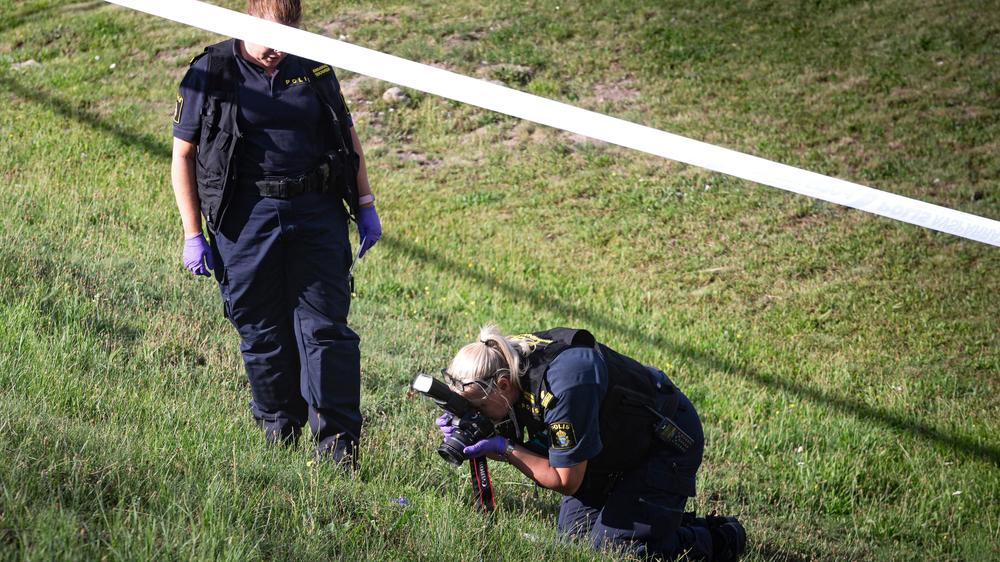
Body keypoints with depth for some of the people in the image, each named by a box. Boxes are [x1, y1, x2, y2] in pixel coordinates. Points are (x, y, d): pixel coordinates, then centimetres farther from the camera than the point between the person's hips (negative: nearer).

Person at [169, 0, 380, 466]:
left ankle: (339, 443, 0)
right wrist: (192, 235, -1)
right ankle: (279, 433, 23)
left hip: (316, 216, 2)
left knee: (324, 327, -3)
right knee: (262, 333, 6)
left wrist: (365, 205, 14)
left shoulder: (313, 68, 9)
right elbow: (183, 156, 3)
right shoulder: (210, 74, 0)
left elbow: (348, 135, 20)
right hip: (247, 218, -2)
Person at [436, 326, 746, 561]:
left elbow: (567, 482, -27)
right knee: (573, 535, 5)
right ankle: (672, 521, 22)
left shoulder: (561, 387, -38)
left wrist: (503, 449, -28)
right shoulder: (508, 360, -13)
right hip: (616, 445, 9)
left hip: (667, 441, -9)